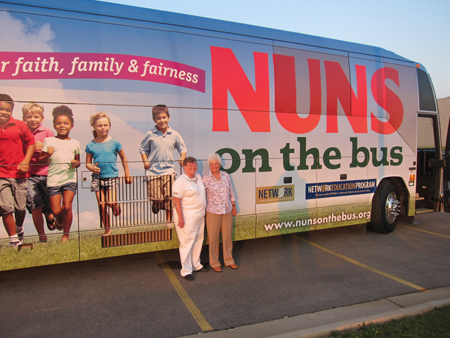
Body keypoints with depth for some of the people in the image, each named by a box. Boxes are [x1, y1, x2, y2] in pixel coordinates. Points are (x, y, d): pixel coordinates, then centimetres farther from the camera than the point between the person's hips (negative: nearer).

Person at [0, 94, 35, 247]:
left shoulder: (20, 125, 1)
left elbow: (31, 143, 6)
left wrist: (26, 161, -6)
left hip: (19, 173, 0)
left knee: (20, 207, 8)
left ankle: (19, 230, 38)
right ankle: (13, 240, 7)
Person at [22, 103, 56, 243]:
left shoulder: (47, 132, 2)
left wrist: (43, 147, -13)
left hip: (46, 174, 0)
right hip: (29, 175, 1)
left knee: (49, 208, 7)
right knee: (35, 207, -7)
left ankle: (49, 217, 45)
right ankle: (42, 237, 8)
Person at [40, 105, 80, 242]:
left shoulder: (75, 143, 12)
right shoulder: (49, 141, 6)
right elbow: (41, 160, 5)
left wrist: (76, 163, -2)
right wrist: (48, 155, -16)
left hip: (70, 178, 1)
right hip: (53, 179, -1)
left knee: (67, 207, -8)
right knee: (56, 211, -3)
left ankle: (66, 234, 10)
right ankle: (59, 220, 34)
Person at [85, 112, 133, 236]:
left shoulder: (114, 142, -1)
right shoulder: (90, 145, 2)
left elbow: (123, 158, 9)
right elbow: (88, 163, 7)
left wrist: (127, 174, 9)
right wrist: (92, 168, -16)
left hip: (112, 177, -1)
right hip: (98, 178, 2)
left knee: (111, 203, -14)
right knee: (101, 205, 2)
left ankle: (116, 208, 22)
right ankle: (107, 229, 17)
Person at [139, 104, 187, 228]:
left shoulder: (174, 134, 5)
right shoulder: (150, 134, 2)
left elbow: (182, 148, 14)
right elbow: (143, 149, 11)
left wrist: (182, 158, -3)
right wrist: (145, 161, -3)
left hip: (168, 169, 1)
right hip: (153, 170, -1)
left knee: (169, 198, 1)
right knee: (155, 197, -5)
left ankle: (169, 220, 17)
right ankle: (156, 206, 29)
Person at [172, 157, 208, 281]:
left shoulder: (199, 177, 10)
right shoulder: (181, 181, -15)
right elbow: (176, 199, -19)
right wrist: (180, 217, -22)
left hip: (200, 216, 8)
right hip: (187, 217, -8)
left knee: (198, 241, 17)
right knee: (187, 242, -3)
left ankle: (196, 264, 33)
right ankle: (186, 270, 8)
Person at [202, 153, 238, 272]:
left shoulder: (225, 175, 4)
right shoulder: (206, 178, -8)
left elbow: (231, 192, 12)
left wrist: (233, 206, 13)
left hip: (227, 211, 4)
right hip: (213, 213, -4)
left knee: (228, 237, 14)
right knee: (213, 238, 6)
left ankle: (229, 260, 31)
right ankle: (214, 263, 23)